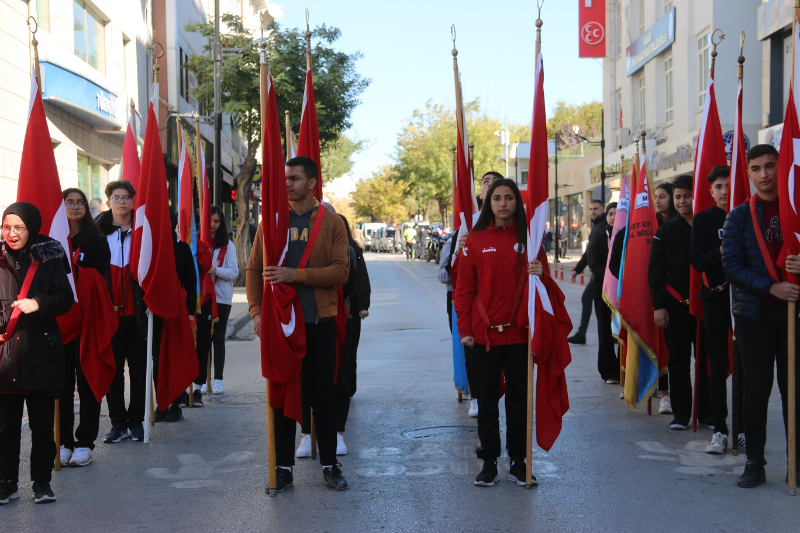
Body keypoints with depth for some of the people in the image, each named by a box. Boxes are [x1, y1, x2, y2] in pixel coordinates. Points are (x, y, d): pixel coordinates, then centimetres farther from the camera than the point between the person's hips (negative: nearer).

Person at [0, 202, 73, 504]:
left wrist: (38, 303, -20)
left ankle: (42, 482, 14)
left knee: (42, 423, 2)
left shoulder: (50, 258, 3)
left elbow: (66, 298, -2)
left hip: (41, 352, -2)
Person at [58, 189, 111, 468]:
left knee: (87, 382, 1)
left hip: (88, 321, -2)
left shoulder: (96, 241, 3)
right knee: (62, 382, 3)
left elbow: (98, 280, 0)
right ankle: (64, 442, 10)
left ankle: (85, 442, 6)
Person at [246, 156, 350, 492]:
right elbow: (254, 269, 6)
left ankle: (329, 464, 17)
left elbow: (341, 271, -9)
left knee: (321, 395, 5)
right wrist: (256, 310, -7)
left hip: (319, 322, -1)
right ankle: (284, 466, 15)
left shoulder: (331, 223, 1)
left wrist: (297, 274, -19)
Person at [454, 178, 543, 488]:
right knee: (488, 398, 6)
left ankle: (518, 461, 16)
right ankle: (489, 461, 14)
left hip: (518, 333, 1)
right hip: (485, 333, -1)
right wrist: (465, 329, -3)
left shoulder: (528, 237, 5)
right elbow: (464, 288, 3)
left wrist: (541, 273, -14)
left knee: (518, 396, 6)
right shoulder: (476, 240, 2)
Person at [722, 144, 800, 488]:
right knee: (756, 389, 2)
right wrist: (771, 287, -14)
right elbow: (731, 266, -2)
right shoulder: (739, 216, 5)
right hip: (755, 313, 0)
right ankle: (754, 462, 11)